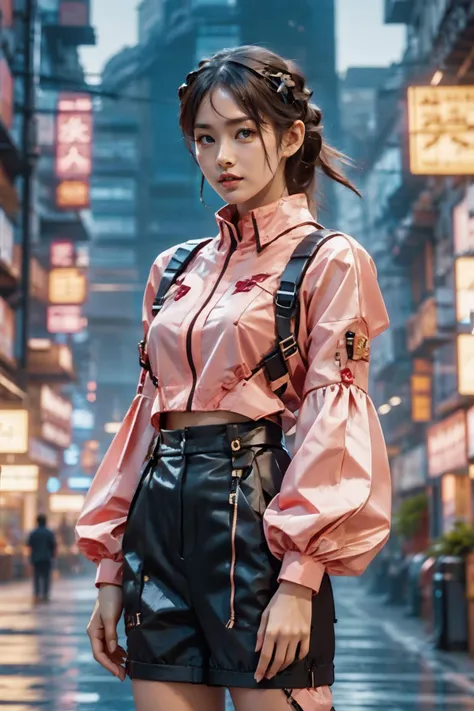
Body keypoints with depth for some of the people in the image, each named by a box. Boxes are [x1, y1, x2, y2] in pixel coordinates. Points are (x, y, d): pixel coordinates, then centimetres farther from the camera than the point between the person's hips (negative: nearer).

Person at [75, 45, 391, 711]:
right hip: (161, 513, 5)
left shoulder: (330, 260, -1)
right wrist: (111, 566, 11)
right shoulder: (175, 268, 16)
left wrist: (298, 580, -16)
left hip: (256, 508, -5)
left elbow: (332, 424, -8)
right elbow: (148, 409, 16)